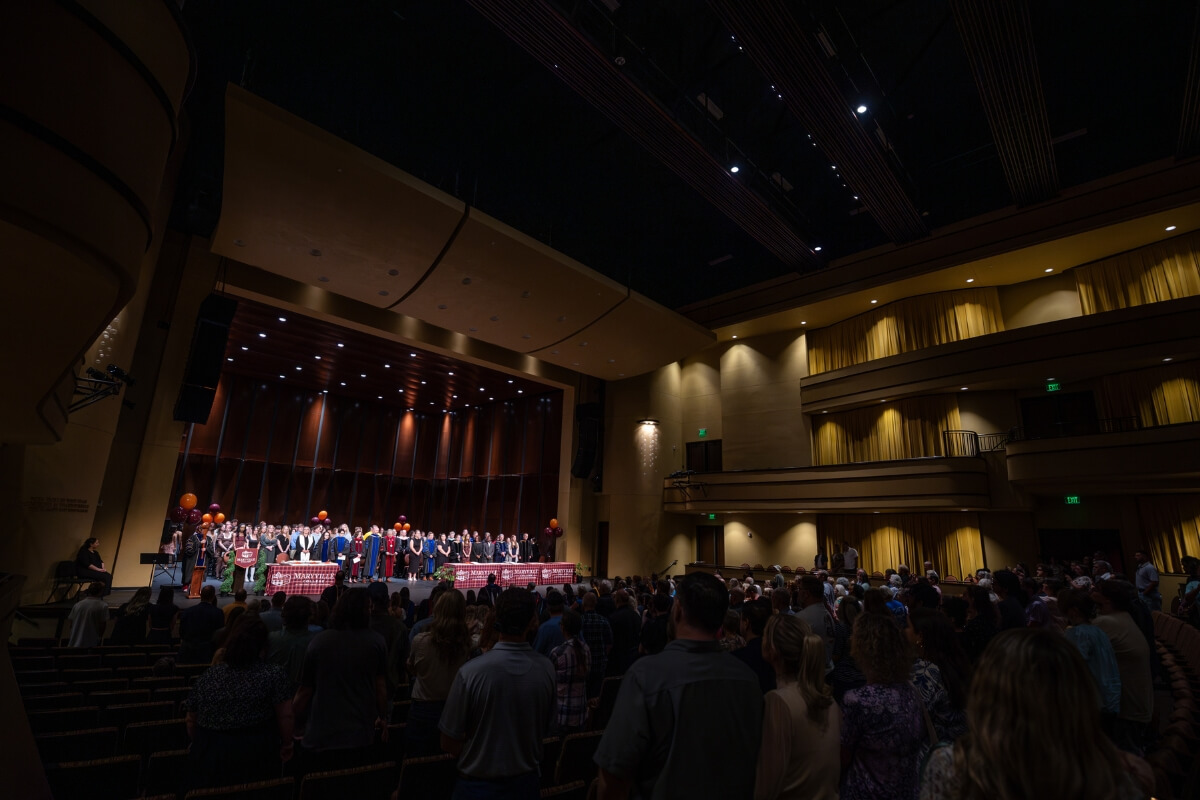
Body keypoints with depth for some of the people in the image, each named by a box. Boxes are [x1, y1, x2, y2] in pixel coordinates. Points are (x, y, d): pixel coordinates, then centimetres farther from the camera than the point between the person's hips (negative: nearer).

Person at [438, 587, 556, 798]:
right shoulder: (547, 669, -16)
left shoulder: (471, 671, -25)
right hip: (526, 782, 3)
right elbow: (545, 729, -1)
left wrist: (477, 760, 4)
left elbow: (448, 743, -14)